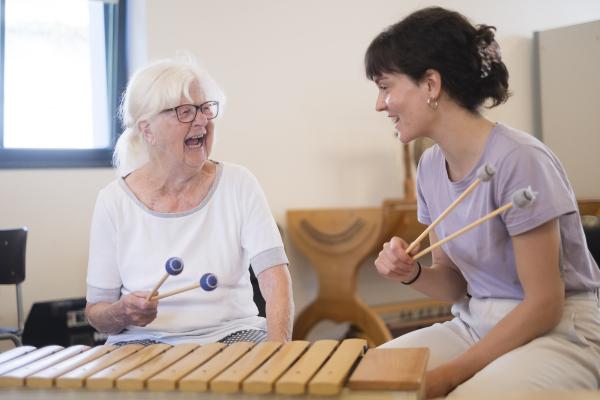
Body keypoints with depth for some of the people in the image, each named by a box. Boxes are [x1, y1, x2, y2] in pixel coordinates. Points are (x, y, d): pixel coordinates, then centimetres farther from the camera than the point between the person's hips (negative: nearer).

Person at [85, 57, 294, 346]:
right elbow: (95, 311, 4)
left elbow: (275, 278, -10)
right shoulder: (113, 200, -3)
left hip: (231, 334, 0)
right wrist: (121, 313, -20)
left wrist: (278, 347, -28)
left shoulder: (239, 184, -1)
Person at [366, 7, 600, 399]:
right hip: (476, 324, 7)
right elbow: (457, 283, 9)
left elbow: (544, 305, -19)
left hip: (561, 331, -6)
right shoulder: (431, 166, 1)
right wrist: (414, 274, -13)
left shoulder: (518, 160, -22)